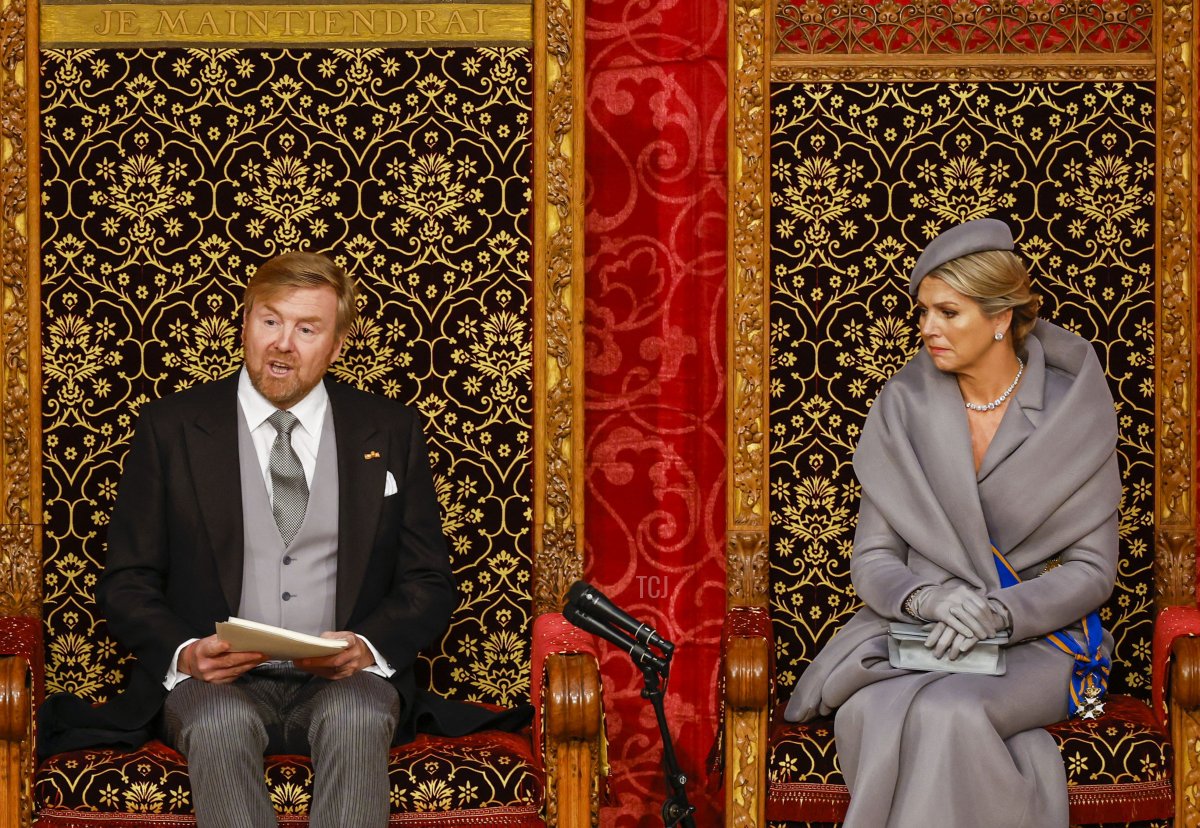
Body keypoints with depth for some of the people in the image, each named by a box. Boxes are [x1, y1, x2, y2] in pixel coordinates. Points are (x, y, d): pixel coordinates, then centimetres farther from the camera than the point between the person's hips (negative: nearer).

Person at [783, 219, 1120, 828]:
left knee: (945, 714, -35)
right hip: (918, 634, 2)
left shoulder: (1074, 412, -1)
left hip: (1039, 636, -2)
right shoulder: (904, 406, 5)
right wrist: (928, 599, -19)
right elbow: (872, 558, 4)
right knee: (870, 711, -33)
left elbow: (1092, 568, -1)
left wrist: (998, 612, -19)